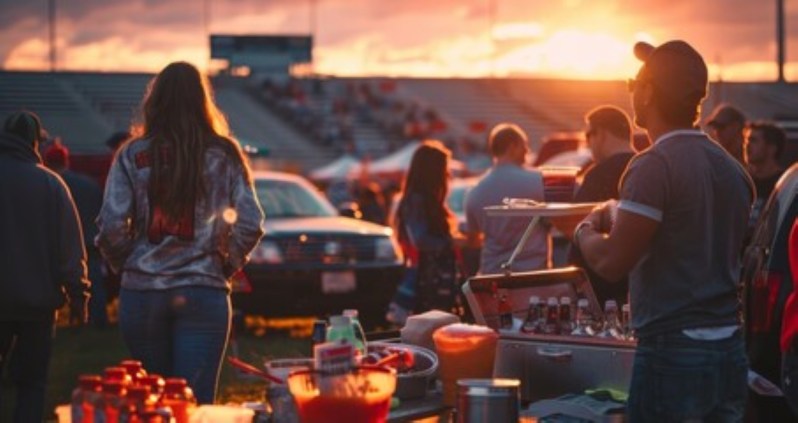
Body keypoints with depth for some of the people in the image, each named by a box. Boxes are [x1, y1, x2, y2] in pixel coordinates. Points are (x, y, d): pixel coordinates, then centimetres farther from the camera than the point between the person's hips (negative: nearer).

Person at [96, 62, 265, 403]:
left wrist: (125, 266, 10)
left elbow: (111, 226, -7)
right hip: (204, 292, -1)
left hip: (141, 292, 1)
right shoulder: (224, 155, 2)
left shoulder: (132, 156, 0)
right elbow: (250, 223, -4)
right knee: (196, 402, -1)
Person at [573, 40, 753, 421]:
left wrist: (586, 230, 4)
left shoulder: (654, 166, -14)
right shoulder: (733, 168, 11)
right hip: (730, 351, 8)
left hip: (672, 352, -8)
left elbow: (611, 263, -17)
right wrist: (620, 219, 25)